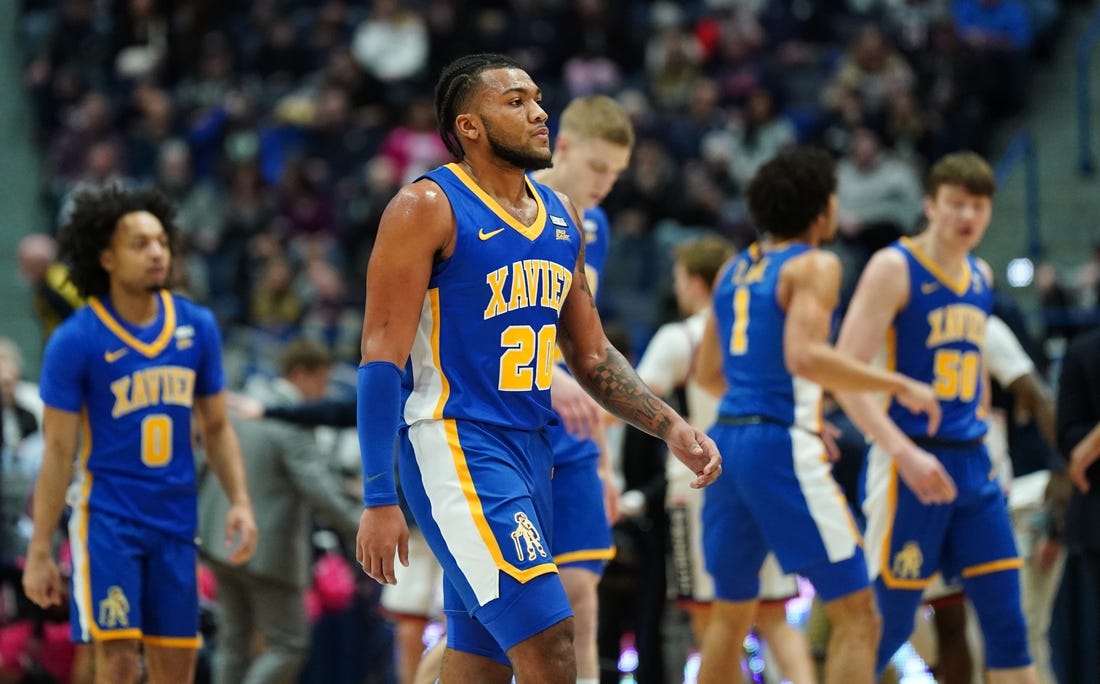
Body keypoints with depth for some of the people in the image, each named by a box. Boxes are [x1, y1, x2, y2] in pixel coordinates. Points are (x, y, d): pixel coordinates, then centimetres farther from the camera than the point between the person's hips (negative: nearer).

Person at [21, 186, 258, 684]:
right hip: (107, 519, -4)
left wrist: (240, 502, 1)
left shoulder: (197, 326, 5)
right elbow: (58, 451, -5)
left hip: (176, 522, 4)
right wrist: (39, 552, -6)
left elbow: (216, 427, 14)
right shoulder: (76, 340, -7)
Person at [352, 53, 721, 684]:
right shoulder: (429, 207, -9)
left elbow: (592, 355, 21)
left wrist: (672, 428, 6)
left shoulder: (561, 216, 14)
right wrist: (379, 501, -18)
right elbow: (383, 356, -12)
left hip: (530, 446, 8)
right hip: (454, 443, -8)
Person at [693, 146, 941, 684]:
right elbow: (804, 356, -21)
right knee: (856, 614, -5)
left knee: (731, 611, 22)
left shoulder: (735, 269, 17)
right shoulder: (815, 266, -5)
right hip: (782, 447, -8)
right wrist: (898, 385, -14)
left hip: (727, 438, 8)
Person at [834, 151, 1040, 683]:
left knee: (1007, 623, 4)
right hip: (911, 467, -7)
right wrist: (904, 452, -26)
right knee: (885, 624, -4)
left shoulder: (980, 277, 13)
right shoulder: (894, 268, -8)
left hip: (973, 465, 7)